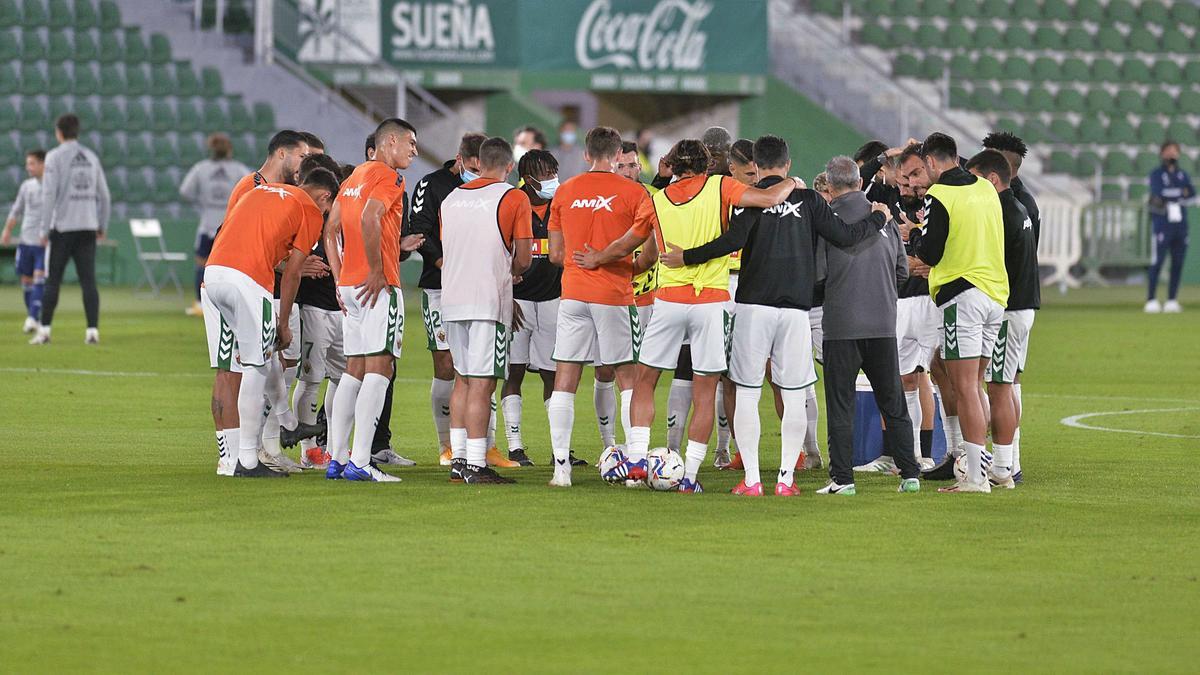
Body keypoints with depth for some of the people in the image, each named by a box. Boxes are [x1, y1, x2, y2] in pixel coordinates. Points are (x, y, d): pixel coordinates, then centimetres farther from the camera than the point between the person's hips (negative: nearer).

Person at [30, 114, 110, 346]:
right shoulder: (91, 157, 10)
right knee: (88, 281, 1)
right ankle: (93, 330, -6)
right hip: (88, 228, 3)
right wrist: (103, 226, 18)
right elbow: (104, 195, 11)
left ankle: (44, 330, 2)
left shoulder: (55, 157, -4)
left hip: (62, 227, -3)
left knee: (52, 281, 3)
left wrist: (45, 228, -8)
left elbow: (49, 194, -11)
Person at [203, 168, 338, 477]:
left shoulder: (261, 191, 28)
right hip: (248, 281, -7)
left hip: (213, 272, 7)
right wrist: (283, 324, 11)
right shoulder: (311, 212, 8)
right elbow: (291, 274, 5)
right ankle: (247, 460, -2)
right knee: (255, 368, -2)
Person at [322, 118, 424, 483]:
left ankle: (336, 458, 12)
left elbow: (331, 230, 18)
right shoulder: (388, 178, -7)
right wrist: (377, 272, -18)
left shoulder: (355, 177, 19)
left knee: (354, 369, 13)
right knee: (378, 369, -9)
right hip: (378, 287, -9)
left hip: (350, 286, 9)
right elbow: (369, 220, -23)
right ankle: (360, 463, -15)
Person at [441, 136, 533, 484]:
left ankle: (459, 459, 15)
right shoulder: (514, 198, -4)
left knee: (463, 380, 16)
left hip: (452, 299, 6)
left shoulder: (451, 199, 12)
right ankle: (475, 466, -8)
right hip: (488, 302, -5)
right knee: (482, 383, -6)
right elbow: (523, 260, -6)